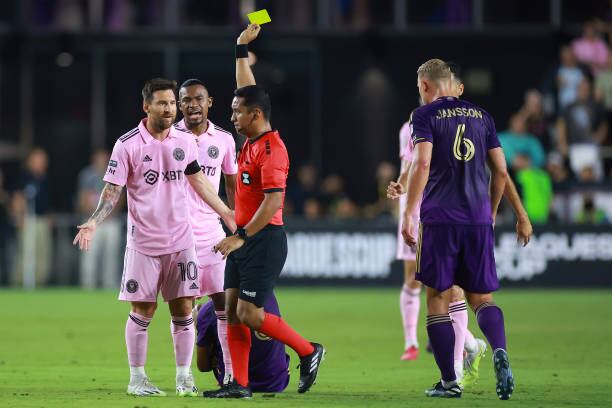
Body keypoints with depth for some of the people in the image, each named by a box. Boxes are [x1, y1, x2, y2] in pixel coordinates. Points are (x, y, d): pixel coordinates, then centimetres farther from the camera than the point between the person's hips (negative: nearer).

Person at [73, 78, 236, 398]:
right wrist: (94, 222, -21)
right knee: (142, 311, 0)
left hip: (180, 240, 3)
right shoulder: (128, 145, -9)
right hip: (143, 242, -3)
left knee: (183, 309, 2)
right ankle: (136, 379, 10)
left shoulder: (185, 142, 4)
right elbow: (112, 190, -7)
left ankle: (184, 377, 10)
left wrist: (226, 213, 24)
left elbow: (198, 181, 18)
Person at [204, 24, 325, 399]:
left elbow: (273, 202, -24)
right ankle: (239, 384, 5)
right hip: (245, 240, 9)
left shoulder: (271, 149, -17)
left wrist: (241, 237, -26)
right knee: (233, 309, 4)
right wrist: (242, 49, 23)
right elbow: (248, 91, 23)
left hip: (264, 240, -9)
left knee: (249, 313, -9)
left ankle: (309, 352, 7)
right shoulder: (252, 141, 9)